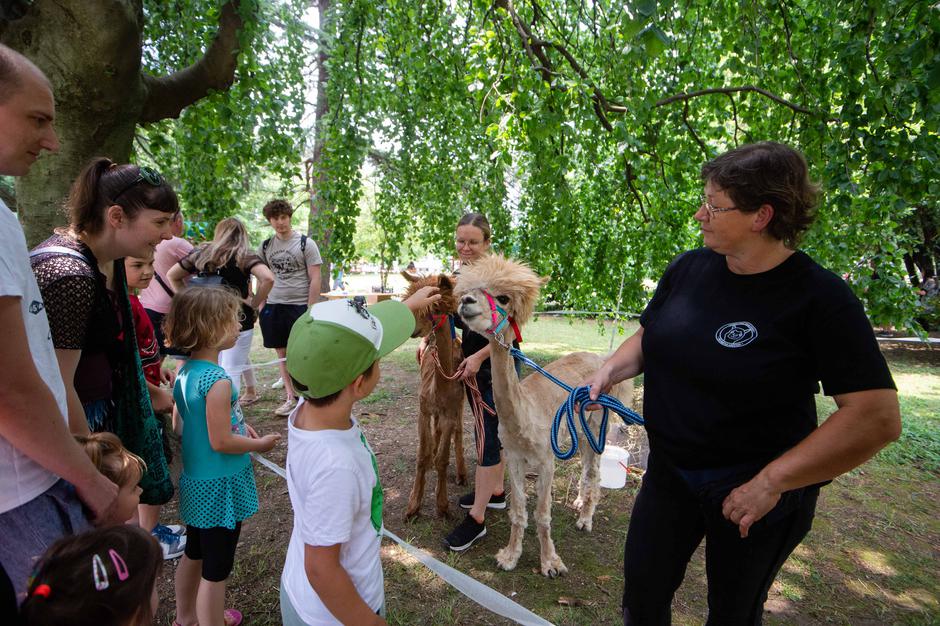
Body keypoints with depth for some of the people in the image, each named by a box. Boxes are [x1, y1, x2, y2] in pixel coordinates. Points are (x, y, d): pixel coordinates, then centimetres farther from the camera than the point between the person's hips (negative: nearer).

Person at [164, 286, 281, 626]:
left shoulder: (185, 371, 0)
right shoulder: (218, 381, -27)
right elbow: (221, 442, -24)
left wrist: (237, 425, 8)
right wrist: (260, 444, -10)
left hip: (196, 482, 9)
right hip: (221, 487, -9)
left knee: (194, 554, 27)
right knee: (215, 570, 8)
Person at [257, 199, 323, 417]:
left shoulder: (305, 244, -4)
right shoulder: (266, 246, 10)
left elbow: (315, 279, -7)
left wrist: (310, 310, -12)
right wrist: (262, 306, 8)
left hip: (299, 305, -4)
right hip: (273, 306, 5)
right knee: (282, 353, 9)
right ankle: (291, 397, 20)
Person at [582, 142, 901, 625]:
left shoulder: (820, 297, -20)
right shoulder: (687, 268, -5)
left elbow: (876, 417, -23)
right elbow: (647, 336, 9)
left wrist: (770, 482, -23)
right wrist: (610, 371, -10)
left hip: (757, 493, -4)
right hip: (670, 472, 4)